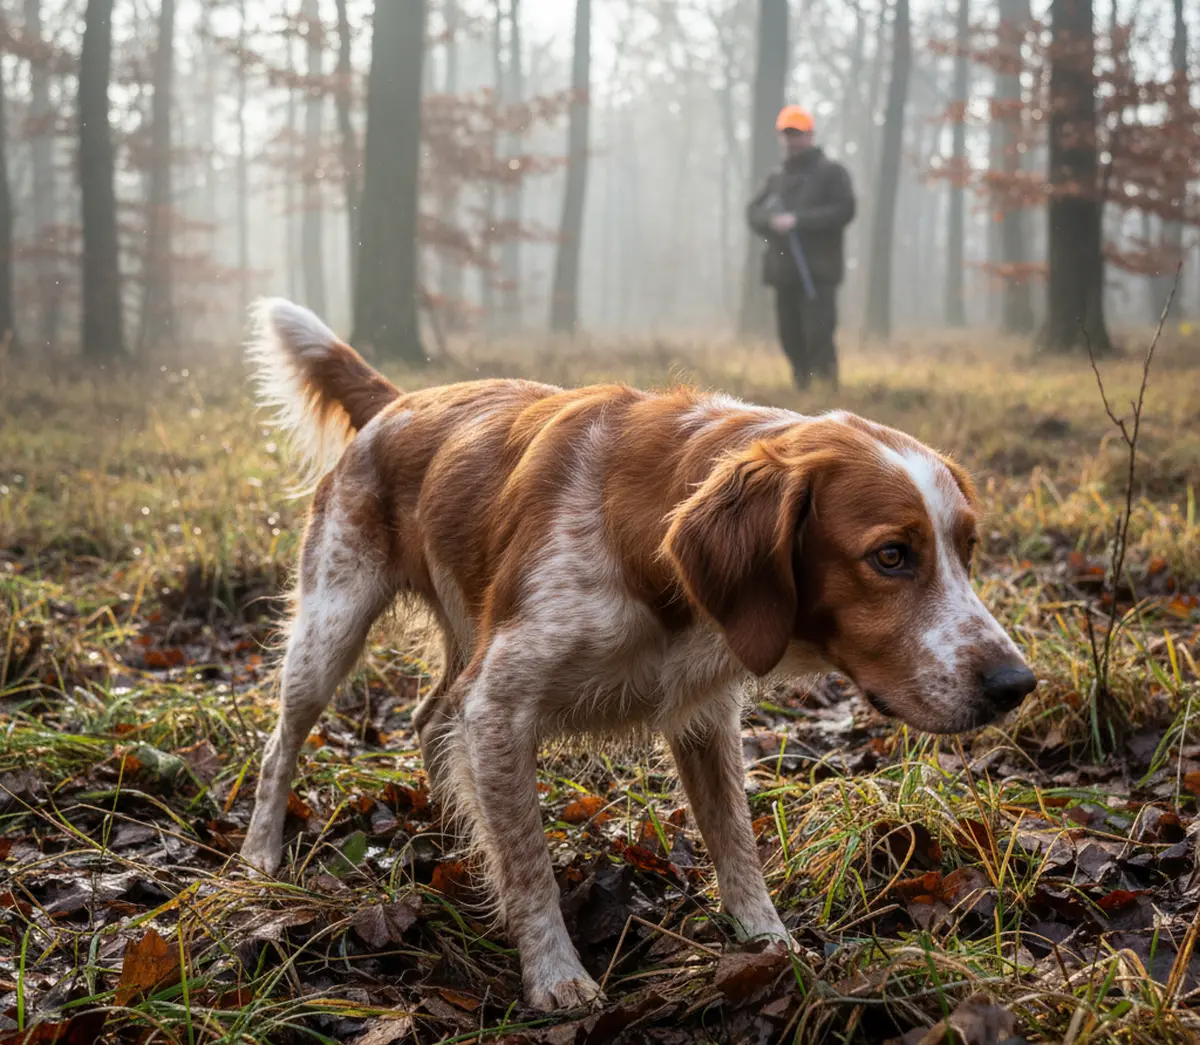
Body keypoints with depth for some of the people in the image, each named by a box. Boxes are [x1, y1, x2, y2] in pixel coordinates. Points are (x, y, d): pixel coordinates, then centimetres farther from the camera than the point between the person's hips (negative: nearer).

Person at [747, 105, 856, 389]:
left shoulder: (831, 172, 1)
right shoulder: (777, 178, 19)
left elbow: (844, 210, -10)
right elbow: (753, 212, 13)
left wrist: (799, 220, -15)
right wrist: (771, 220, -10)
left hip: (818, 272, -6)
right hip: (783, 271, 6)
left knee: (818, 337, -13)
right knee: (790, 338, 7)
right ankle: (803, 391, 18)